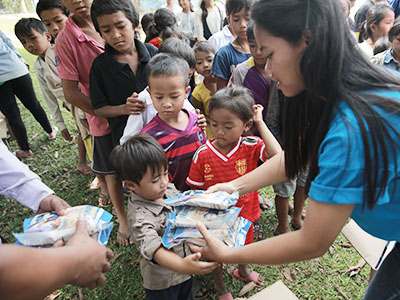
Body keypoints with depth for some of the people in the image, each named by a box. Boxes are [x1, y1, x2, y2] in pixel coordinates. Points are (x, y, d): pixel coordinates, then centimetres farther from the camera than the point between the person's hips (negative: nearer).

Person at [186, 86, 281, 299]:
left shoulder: (250, 147, -21)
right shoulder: (202, 154, -21)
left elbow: (277, 156, -40)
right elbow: (196, 191, -10)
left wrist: (260, 123, -33)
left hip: (244, 213, 1)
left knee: (244, 247, 31)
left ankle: (242, 271, 67)